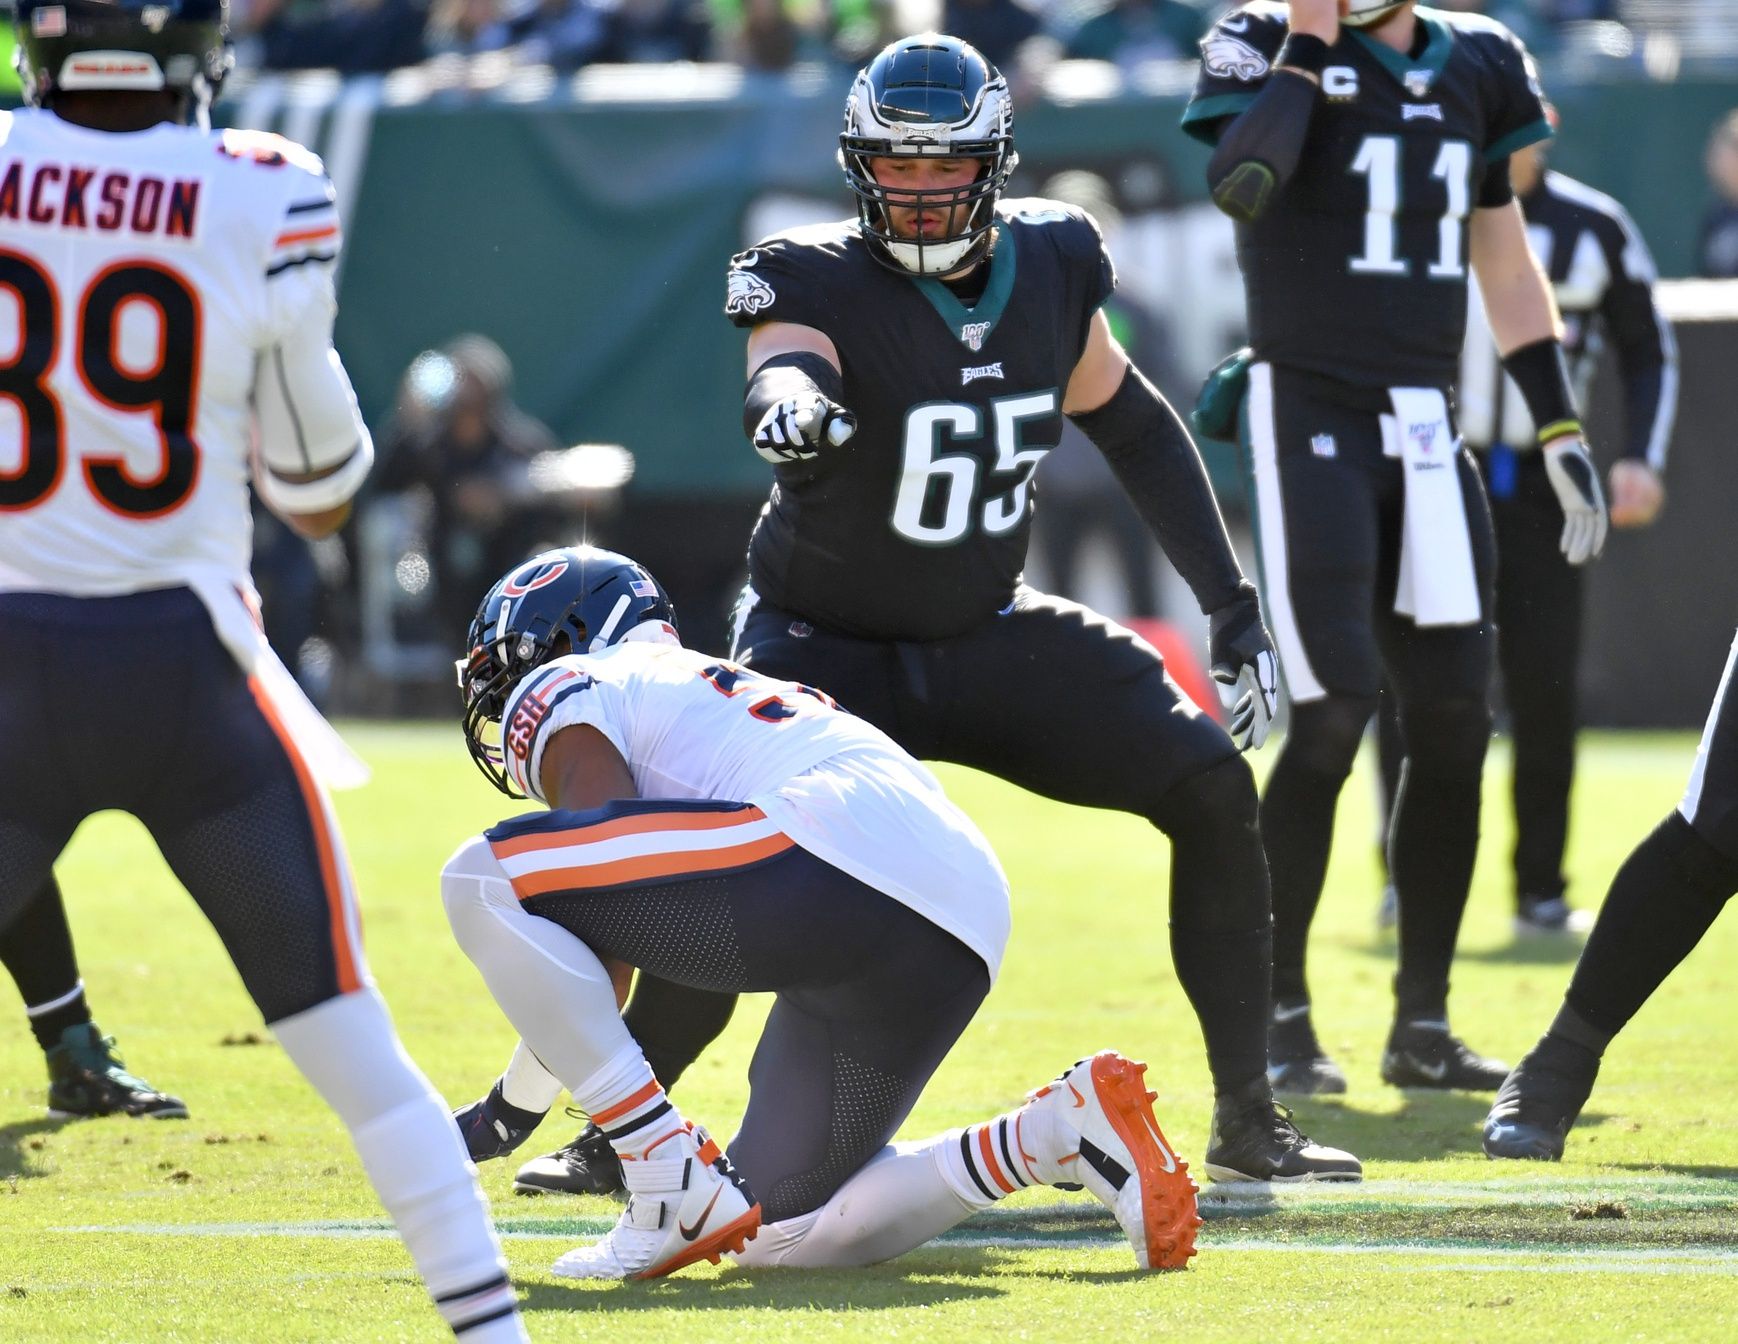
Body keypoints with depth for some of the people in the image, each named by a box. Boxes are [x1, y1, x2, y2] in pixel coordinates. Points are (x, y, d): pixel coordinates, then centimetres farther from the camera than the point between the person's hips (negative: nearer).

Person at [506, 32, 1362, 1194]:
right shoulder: (822, 282, -20)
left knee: (1212, 789, -9)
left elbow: (1135, 429, 9)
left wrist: (1232, 606, 6)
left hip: (991, 635, 4)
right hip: (831, 645, -4)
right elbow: (791, 357, -44)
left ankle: (1247, 1119, 4)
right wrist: (788, 400, -70)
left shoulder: (1050, 266, -6)